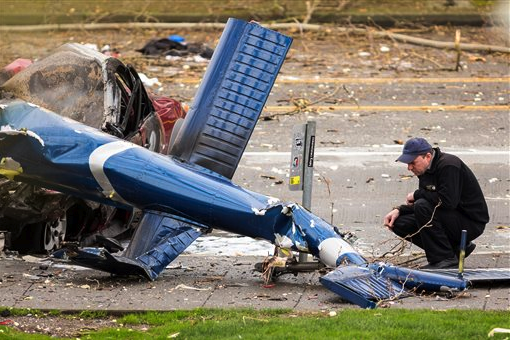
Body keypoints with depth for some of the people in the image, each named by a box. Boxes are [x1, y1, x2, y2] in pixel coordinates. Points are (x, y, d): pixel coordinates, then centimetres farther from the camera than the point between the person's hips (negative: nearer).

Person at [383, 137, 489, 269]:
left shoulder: (449, 165, -22)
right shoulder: (426, 170, 6)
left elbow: (447, 201, -31)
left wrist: (417, 194, -18)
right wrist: (398, 210, -3)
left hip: (471, 222, -9)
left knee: (423, 206, -27)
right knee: (400, 223, 1)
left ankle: (446, 259, -18)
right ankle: (456, 248, 6)